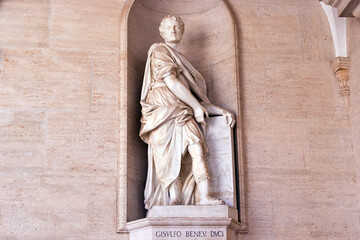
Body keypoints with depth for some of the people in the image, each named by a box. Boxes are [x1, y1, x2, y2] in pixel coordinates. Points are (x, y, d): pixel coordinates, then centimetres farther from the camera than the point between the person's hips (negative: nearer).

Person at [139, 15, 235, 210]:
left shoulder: (180, 60, 33)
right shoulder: (159, 51, 12)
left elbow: (196, 97, 30)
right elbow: (171, 82, -4)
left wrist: (220, 111, 20)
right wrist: (196, 106, -6)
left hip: (182, 112, 6)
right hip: (164, 108, -5)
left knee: (196, 146, -19)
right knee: (170, 157, -19)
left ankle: (203, 197, -31)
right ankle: (173, 200, -26)